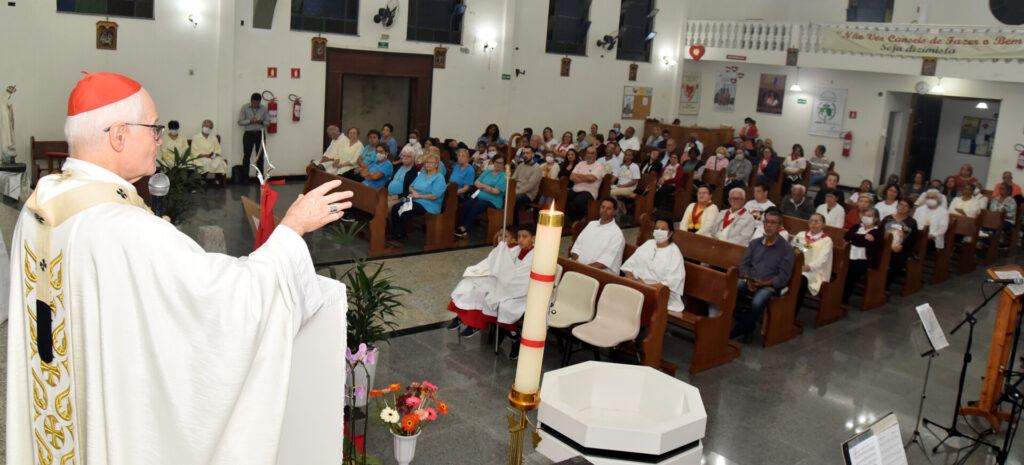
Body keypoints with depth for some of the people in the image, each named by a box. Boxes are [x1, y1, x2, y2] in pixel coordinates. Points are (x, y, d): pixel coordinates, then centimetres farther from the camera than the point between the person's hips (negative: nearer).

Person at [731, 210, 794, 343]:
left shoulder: (787, 249, 2)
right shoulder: (755, 243, 17)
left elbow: (783, 277, -4)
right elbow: (744, 263, 13)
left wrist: (764, 283, -16)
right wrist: (747, 278, -7)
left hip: (770, 286, -4)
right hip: (749, 282, 4)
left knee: (757, 302, -36)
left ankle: (739, 331, -12)